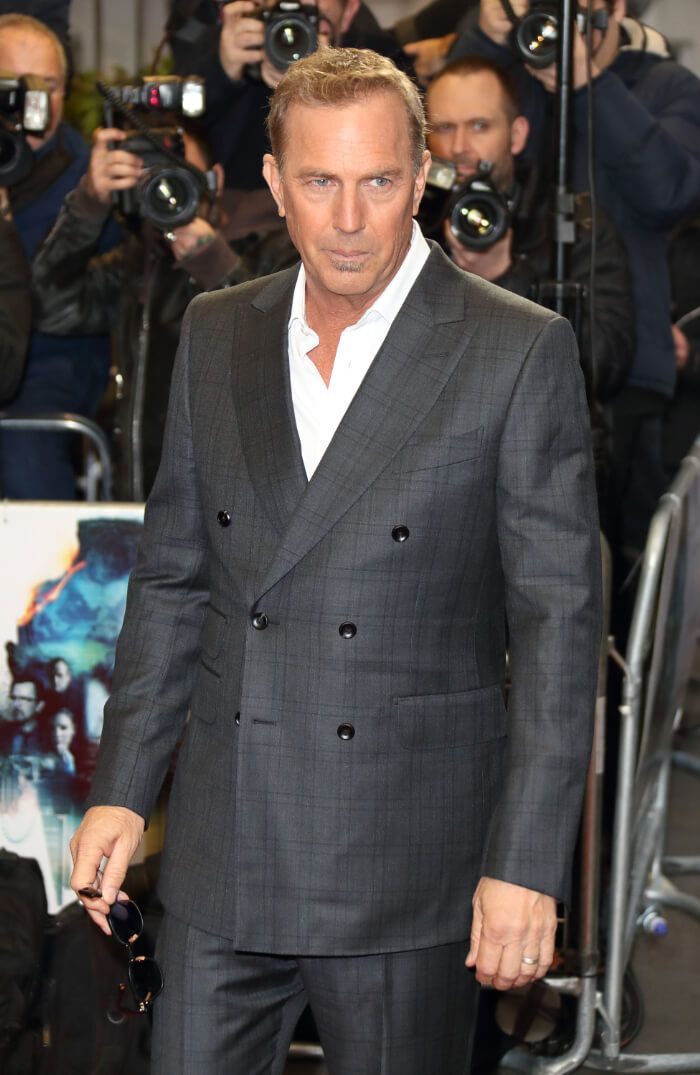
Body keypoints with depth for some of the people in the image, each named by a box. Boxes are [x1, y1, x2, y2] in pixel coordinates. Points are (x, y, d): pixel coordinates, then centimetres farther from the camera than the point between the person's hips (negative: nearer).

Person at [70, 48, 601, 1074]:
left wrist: (526, 863, -12)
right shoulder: (216, 335, 8)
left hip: (405, 872, -4)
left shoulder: (520, 351, -7)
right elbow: (173, 577, 13)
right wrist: (121, 790, 8)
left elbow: (559, 617, -8)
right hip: (223, 859, 4)